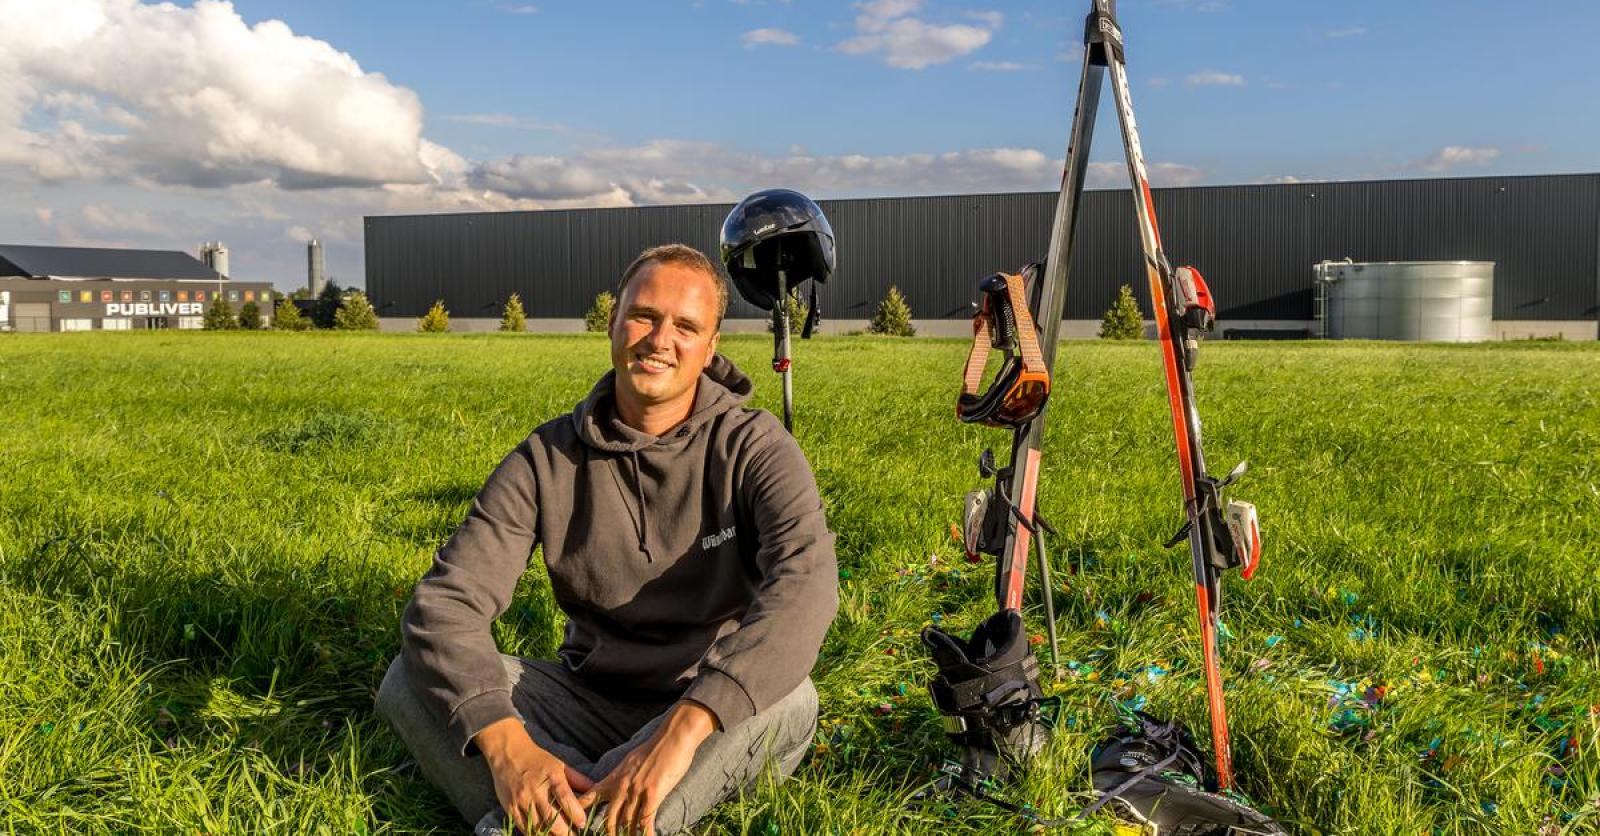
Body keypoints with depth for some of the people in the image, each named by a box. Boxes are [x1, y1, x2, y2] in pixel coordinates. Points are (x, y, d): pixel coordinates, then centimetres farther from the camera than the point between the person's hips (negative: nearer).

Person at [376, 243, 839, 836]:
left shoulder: (752, 447, -11)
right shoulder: (547, 459, -5)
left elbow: (805, 579, -31)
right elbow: (445, 601, -14)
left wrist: (682, 730, -43)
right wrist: (507, 745, -33)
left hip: (716, 713, -2)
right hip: (589, 702, 3)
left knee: (788, 700, -34)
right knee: (411, 680, -16)